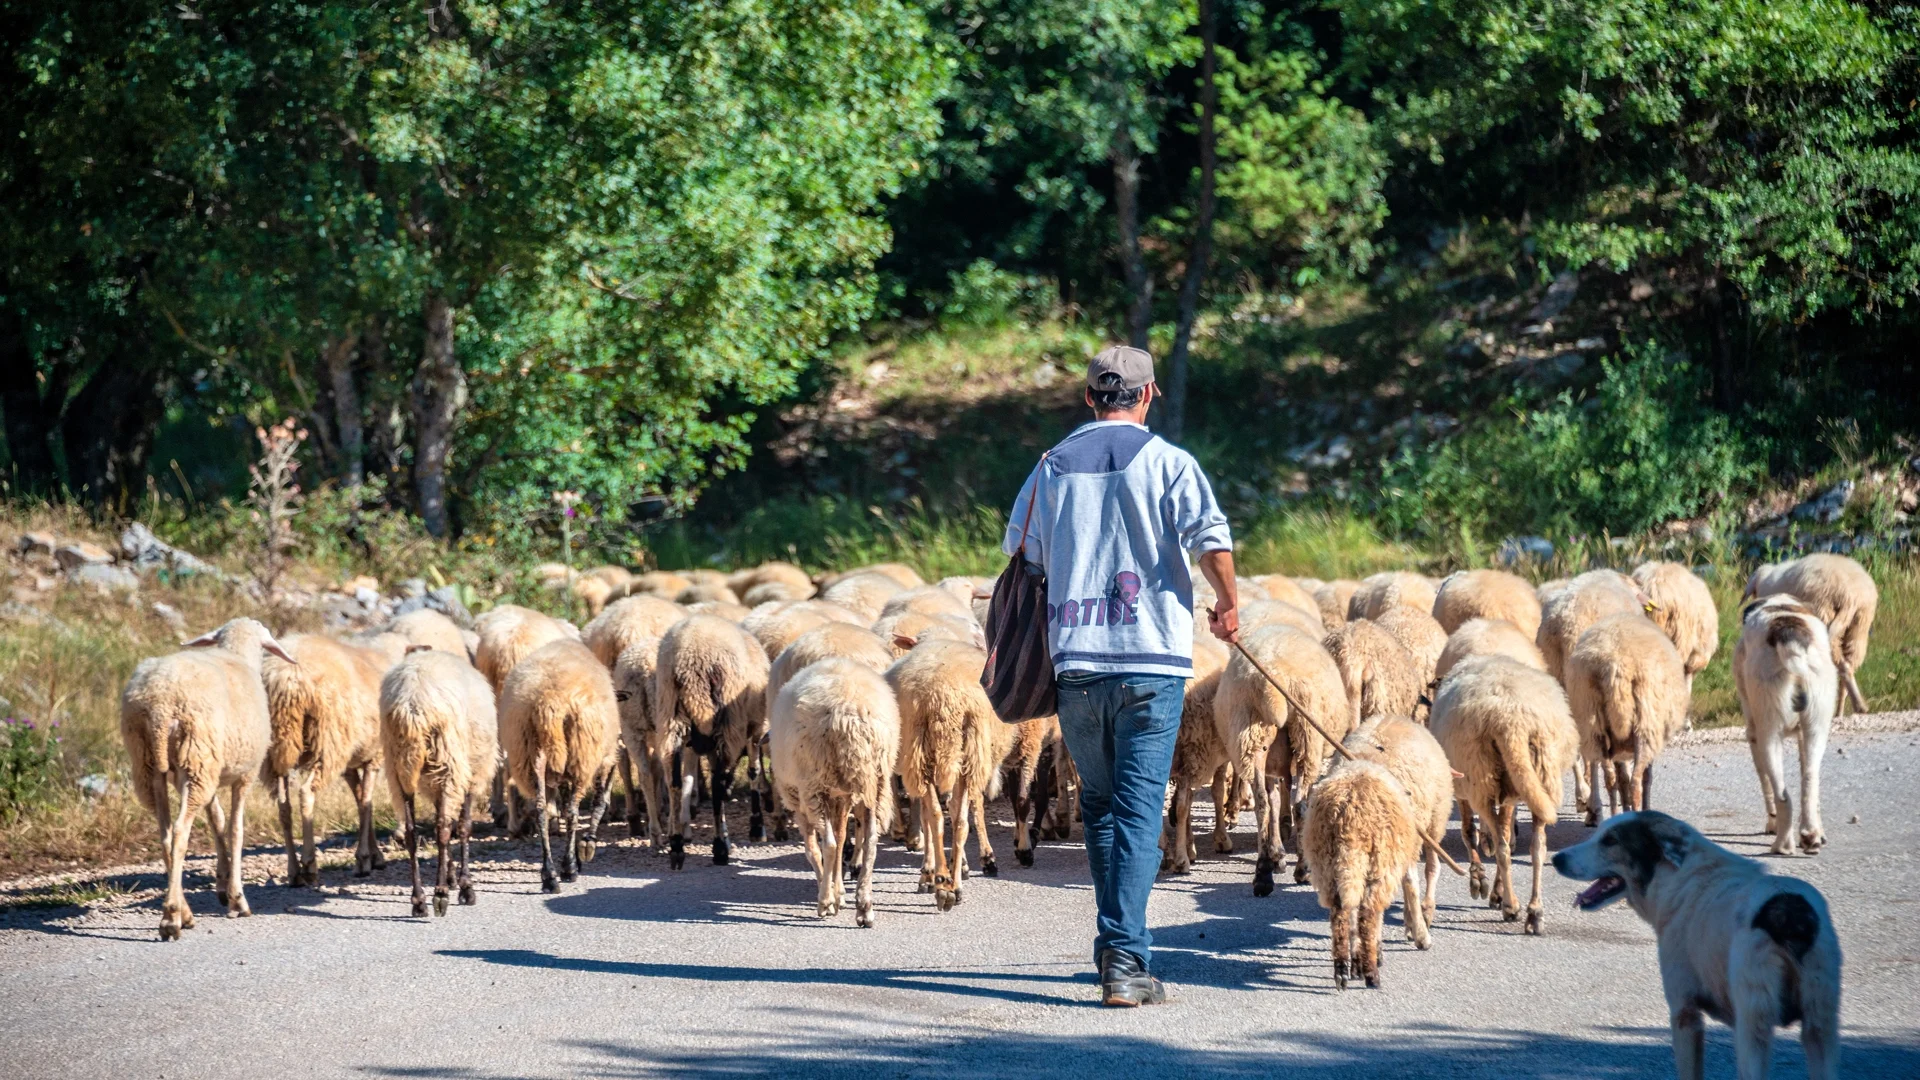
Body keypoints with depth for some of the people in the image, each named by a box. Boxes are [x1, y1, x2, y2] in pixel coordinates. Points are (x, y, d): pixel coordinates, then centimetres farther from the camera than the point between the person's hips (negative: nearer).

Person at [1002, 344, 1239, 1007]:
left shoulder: (1052, 467, 11)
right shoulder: (1166, 461, -1)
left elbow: (1018, 553, 15)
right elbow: (1210, 539, -13)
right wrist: (1228, 606, 3)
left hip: (1075, 661, 4)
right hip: (1152, 660, -3)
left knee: (1100, 804, 17)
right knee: (1139, 810, -6)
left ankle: (1115, 945, 22)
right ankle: (1125, 959, -15)